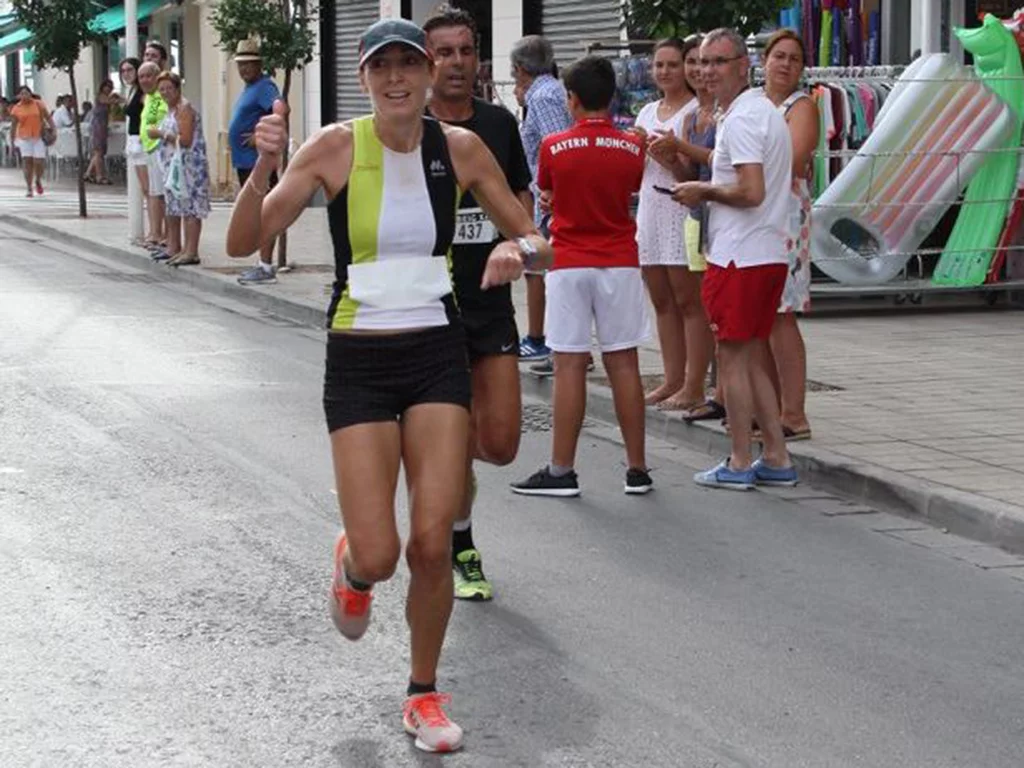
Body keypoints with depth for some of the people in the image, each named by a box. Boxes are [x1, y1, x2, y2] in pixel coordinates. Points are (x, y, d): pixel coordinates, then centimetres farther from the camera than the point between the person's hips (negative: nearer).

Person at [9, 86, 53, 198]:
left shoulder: (39, 104, 3)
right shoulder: (16, 109, 4)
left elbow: (48, 117, 3)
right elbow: (13, 125, 8)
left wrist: (53, 128, -11)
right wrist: (13, 141, 6)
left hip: (39, 137, 0)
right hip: (24, 138, 0)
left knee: (40, 161, -6)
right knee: (27, 161, -7)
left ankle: (38, 180, 25)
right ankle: (29, 188, 0)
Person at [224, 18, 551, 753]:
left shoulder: (459, 147, -2)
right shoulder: (336, 147, -8)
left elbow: (539, 241, 6)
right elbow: (244, 243, -12)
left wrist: (521, 251, -18)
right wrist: (263, 167, -29)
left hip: (438, 357, 1)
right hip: (359, 361, -1)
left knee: (432, 545, -4)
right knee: (378, 557, -7)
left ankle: (425, 695, 20)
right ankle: (352, 565, 33)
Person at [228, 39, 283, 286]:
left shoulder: (264, 86, -13)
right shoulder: (249, 88, 18)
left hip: (258, 160, -11)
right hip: (245, 160, 11)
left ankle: (266, 267, -7)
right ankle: (262, 264, 21)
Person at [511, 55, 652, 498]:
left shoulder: (554, 147, -6)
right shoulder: (632, 147, -1)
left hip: (569, 265, -2)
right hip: (620, 262, 2)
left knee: (570, 366, -1)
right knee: (623, 363, 5)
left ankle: (561, 472, 1)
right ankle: (637, 469, 8)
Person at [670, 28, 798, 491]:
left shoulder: (741, 119, -15)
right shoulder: (765, 111, 17)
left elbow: (751, 191, -23)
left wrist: (704, 191, -9)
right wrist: (709, 189, 16)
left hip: (740, 256, -10)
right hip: (769, 253, 10)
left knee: (732, 356, -2)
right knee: (753, 357, 14)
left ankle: (740, 464, 3)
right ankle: (776, 460, 17)